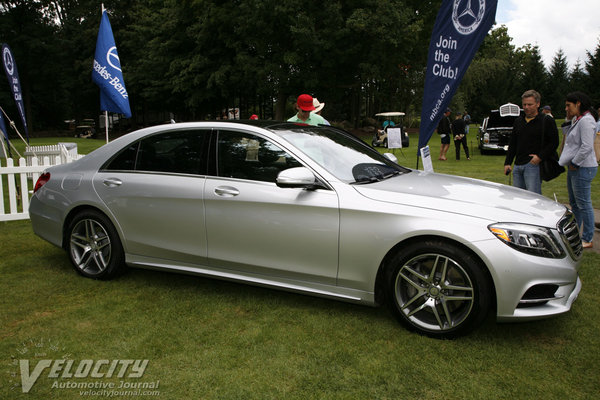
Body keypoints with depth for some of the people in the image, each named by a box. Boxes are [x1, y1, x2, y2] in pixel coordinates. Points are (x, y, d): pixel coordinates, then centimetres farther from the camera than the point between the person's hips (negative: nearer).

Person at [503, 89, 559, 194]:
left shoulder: (547, 121, 0)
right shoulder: (518, 121, 17)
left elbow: (554, 142, -3)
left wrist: (540, 157, -15)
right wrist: (507, 163, 13)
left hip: (534, 165, -6)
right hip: (517, 166, 6)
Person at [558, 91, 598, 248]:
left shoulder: (586, 121, -15)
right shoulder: (577, 120, 16)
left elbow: (587, 147, -23)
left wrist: (574, 163, -16)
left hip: (583, 168, -10)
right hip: (574, 167, 10)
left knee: (584, 204, -4)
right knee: (574, 203, 15)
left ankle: (587, 240, 4)